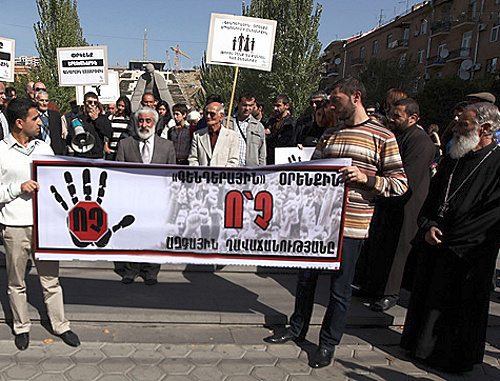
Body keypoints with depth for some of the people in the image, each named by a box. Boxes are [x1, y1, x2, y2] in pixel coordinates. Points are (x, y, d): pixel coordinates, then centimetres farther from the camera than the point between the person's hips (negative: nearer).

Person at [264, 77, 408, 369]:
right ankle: (298, 328, 36)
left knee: (340, 287, 6)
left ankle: (328, 344, 26)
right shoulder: (329, 135, 14)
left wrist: (366, 178, -19)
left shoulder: (383, 137, -3)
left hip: (351, 225, -5)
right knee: (307, 276, 15)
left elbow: (400, 183, -6)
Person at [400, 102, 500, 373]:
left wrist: (448, 237, -13)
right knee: (426, 297, 17)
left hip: (466, 254, -6)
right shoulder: (451, 160, 9)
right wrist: (428, 226, -6)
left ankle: (450, 360, 30)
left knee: (456, 307, 8)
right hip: (433, 247, 6)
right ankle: (421, 346, 38)